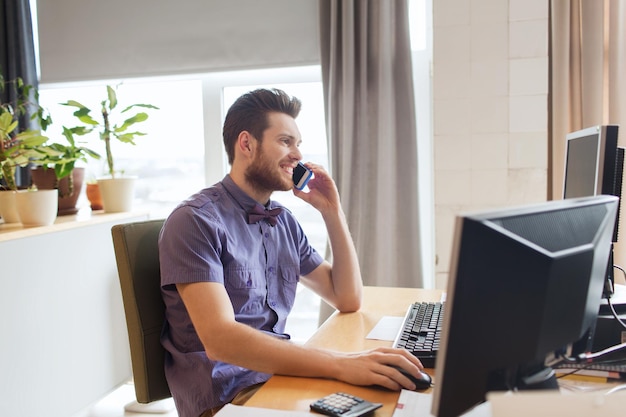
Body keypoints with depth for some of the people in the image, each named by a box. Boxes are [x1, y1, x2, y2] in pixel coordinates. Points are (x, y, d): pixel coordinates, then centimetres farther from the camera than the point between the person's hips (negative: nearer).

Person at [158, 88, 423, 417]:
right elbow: (219, 339, -26)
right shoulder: (195, 220, -14)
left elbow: (347, 299, 9)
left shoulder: (283, 221, 8)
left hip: (278, 374, 7)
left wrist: (332, 211, 0)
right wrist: (339, 364, -34)